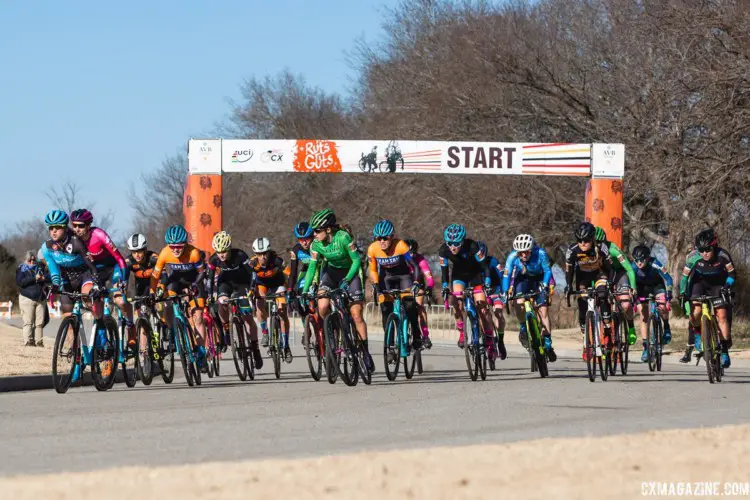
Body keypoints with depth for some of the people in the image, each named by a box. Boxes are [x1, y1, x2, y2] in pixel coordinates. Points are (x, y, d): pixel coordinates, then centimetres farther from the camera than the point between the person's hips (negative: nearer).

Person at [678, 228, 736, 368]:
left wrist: (727, 286, -28)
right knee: (696, 310, -23)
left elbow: (732, 274, -13)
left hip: (717, 286, 0)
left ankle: (725, 351, -4)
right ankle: (697, 333, 9)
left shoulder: (723, 255, -27)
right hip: (699, 283, 0)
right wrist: (682, 294, -19)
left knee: (722, 315, -13)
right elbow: (685, 276, -13)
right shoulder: (693, 257, -26)